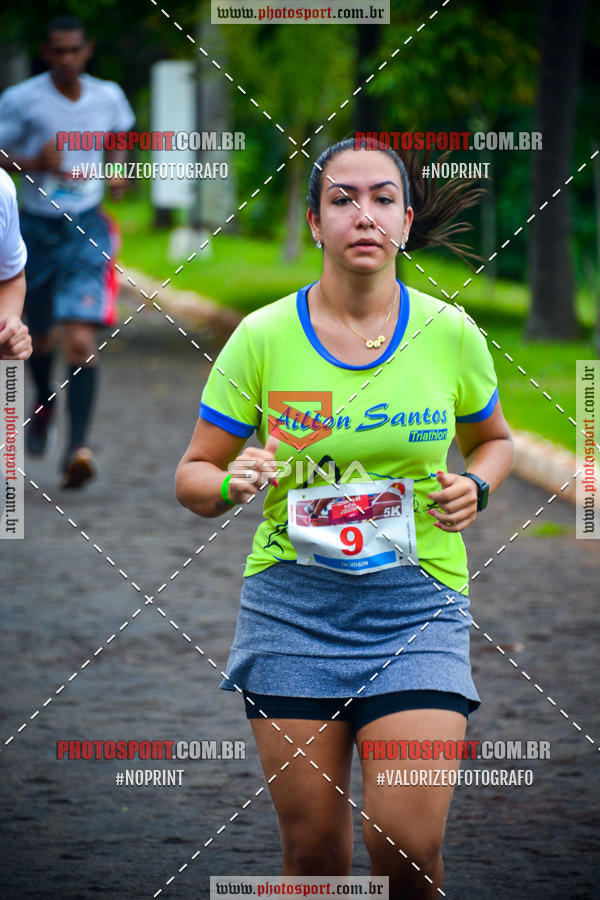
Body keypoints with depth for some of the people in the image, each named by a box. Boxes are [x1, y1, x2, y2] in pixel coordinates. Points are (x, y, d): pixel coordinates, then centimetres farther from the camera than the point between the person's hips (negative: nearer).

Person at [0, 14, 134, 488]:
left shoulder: (108, 97, 0)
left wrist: (118, 169, 2)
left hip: (87, 229, -1)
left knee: (80, 341, -17)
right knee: (40, 334, 18)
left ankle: (78, 445, -23)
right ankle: (44, 402, 51)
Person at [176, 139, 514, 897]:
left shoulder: (450, 334, 1)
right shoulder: (263, 337, -3)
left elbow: (494, 441, 19)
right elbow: (192, 477, 4)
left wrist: (474, 487, -3)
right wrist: (230, 484, -18)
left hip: (418, 603, 0)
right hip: (291, 600, 0)